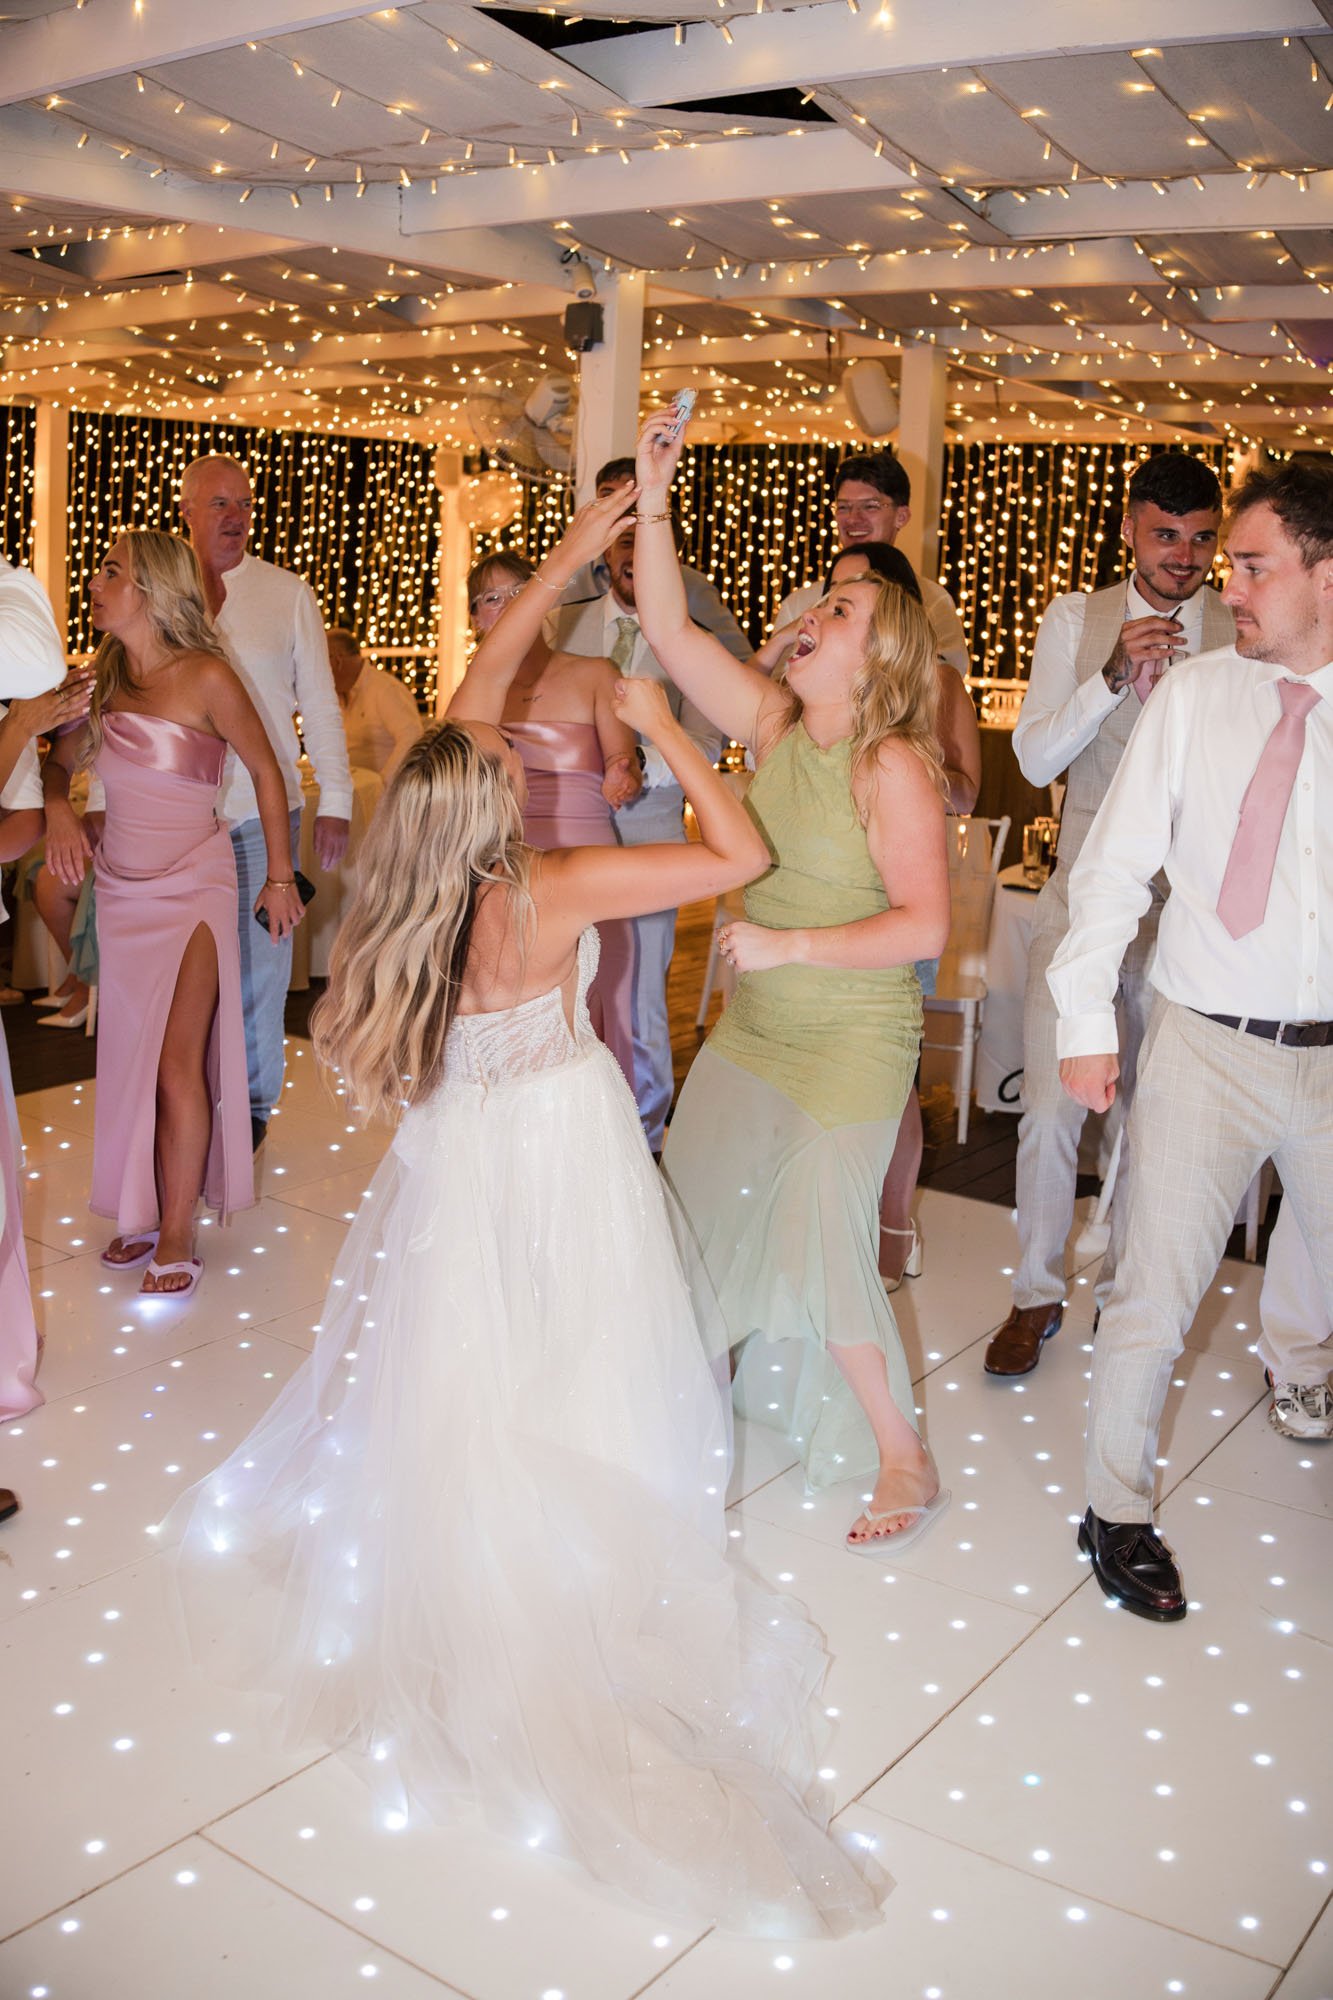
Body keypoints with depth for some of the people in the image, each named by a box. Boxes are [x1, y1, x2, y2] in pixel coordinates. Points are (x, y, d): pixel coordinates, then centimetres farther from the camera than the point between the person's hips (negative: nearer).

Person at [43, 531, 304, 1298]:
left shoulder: (206, 676, -14)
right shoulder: (103, 680, 3)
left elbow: (267, 773, -5)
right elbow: (59, 759, 18)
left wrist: (280, 877, 0)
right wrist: (58, 809, -4)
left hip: (191, 887, -6)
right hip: (121, 884, 6)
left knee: (178, 1064, -7)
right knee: (130, 1059, 11)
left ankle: (178, 1235, 7)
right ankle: (144, 1213, 24)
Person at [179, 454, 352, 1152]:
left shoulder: (288, 593, 4)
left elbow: (320, 703, 5)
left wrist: (334, 800, -2)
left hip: (262, 810, -1)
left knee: (258, 962, 5)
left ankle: (251, 1103, 20)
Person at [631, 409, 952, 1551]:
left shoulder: (894, 768, -19)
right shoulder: (773, 723, 0)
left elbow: (926, 925, -23)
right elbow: (669, 631, -2)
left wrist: (792, 944, -27)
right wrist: (654, 503, -10)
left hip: (852, 1039, -7)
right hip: (755, 1025, 7)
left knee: (819, 1239, -5)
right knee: (691, 1200, 16)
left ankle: (905, 1461, 13)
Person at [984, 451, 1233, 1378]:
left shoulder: (1246, 634, -2)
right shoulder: (1076, 621, 2)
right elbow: (1037, 758, -5)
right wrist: (1113, 674, -18)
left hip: (1185, 907, 0)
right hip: (1084, 894, 0)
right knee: (1051, 1107, -2)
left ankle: (1126, 1293, 30)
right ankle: (1037, 1296, 16)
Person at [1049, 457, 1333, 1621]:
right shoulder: (1195, 696, -1)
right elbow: (1115, 867, 1)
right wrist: (1086, 1020, -1)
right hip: (1207, 1047, 0)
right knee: (1155, 1299, 8)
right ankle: (1119, 1512, 29)